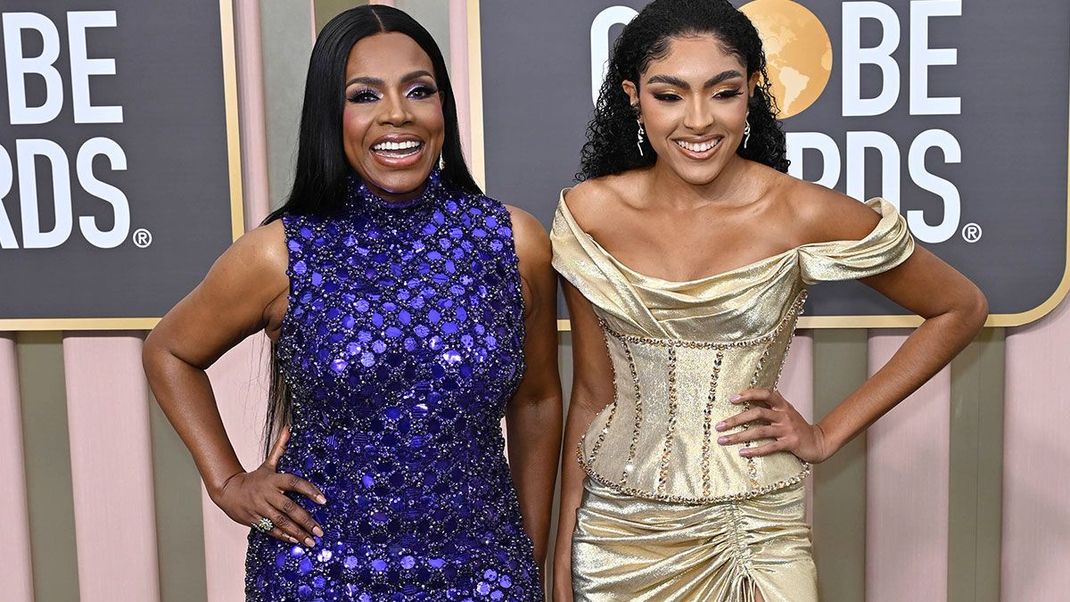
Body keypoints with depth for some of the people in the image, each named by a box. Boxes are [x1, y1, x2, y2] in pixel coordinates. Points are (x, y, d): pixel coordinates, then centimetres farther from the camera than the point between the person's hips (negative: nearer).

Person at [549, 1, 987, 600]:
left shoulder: (803, 215, -13)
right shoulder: (588, 213, -6)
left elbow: (962, 309, -1)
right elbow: (593, 394, 2)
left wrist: (828, 434, -4)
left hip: (756, 531, -2)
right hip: (615, 530, 2)